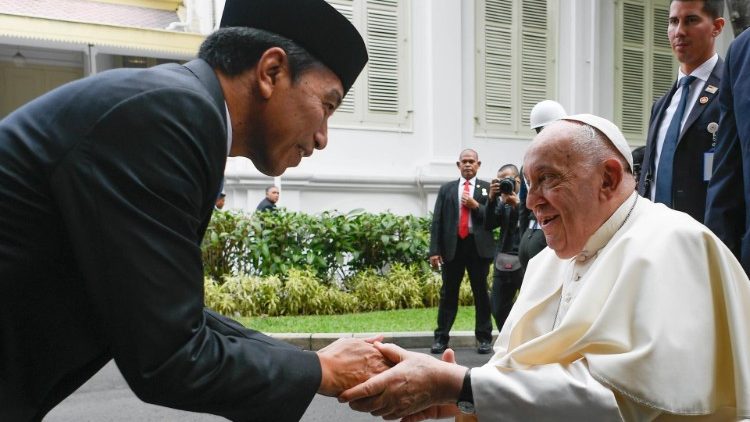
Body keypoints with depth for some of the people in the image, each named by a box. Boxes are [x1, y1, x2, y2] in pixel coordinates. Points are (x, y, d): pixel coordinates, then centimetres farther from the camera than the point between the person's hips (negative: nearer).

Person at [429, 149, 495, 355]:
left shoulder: (487, 188, 8)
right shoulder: (446, 189, 12)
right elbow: (437, 221, 6)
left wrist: (476, 206, -12)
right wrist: (434, 250, -2)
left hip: (478, 246, -1)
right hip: (452, 246, 1)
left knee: (481, 293, 5)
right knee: (448, 293, 5)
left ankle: (484, 338, 13)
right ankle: (441, 338, 11)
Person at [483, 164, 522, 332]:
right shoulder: (502, 201, 11)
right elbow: (489, 225, 1)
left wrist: (516, 203, -16)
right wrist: (492, 199, -8)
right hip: (503, 261, 5)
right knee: (498, 308, 10)